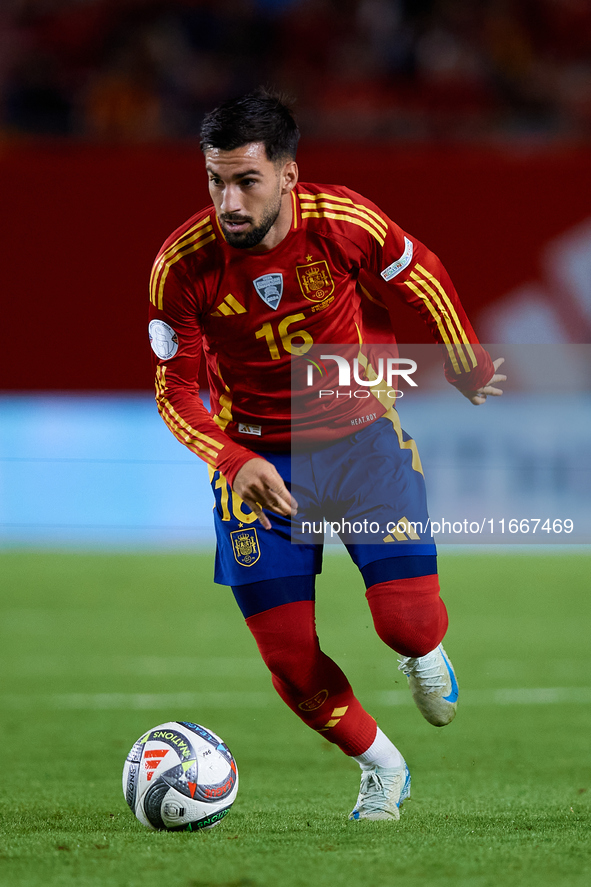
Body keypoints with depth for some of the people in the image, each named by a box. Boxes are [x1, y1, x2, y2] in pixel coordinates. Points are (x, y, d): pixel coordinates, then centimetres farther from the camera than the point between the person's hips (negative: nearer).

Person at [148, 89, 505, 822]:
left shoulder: (345, 224, -21)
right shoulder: (181, 266, -20)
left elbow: (420, 281, 1)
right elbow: (175, 388, -9)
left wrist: (466, 367, 15)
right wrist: (234, 462, -25)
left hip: (361, 438, 0)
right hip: (257, 457, 1)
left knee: (410, 623, -13)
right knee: (290, 658, -5)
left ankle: (423, 654, 28)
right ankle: (381, 768, 23)